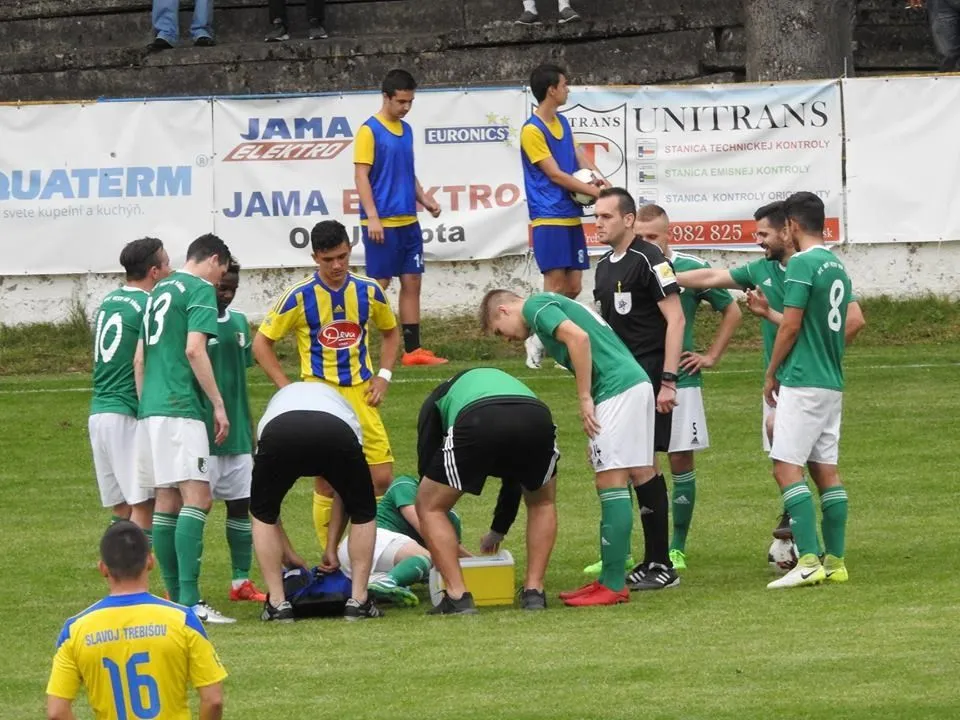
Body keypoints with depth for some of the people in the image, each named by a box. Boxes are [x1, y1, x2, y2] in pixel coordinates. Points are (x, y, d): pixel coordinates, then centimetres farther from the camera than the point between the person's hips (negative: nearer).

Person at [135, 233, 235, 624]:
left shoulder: (159, 291, 21)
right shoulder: (200, 289, -3)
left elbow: (139, 359, 22)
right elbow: (194, 349, -14)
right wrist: (218, 404, -11)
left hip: (150, 406, 9)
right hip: (181, 407, -9)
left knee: (166, 502, 11)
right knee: (196, 499, -13)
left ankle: (175, 596, 13)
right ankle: (189, 601, -22)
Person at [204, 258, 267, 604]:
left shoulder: (239, 322, 12)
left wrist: (252, 433, 20)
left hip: (237, 434, 7)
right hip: (202, 433, -7)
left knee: (242, 504, 7)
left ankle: (241, 581, 14)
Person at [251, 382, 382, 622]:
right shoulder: (338, 401, 45)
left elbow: (266, 505, 45)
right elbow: (344, 494, 45)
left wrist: (288, 556, 52)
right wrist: (331, 549, 52)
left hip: (279, 434, 0)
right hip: (337, 436, 0)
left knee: (262, 514, 28)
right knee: (363, 512, 27)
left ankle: (277, 603, 20)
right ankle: (359, 600, 21)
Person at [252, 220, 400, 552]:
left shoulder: (368, 291, 2)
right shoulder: (299, 297, -7)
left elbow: (391, 333, 20)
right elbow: (261, 343, 0)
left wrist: (383, 376, 6)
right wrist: (289, 390, -6)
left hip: (361, 394, 3)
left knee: (382, 480, -2)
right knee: (327, 484, -1)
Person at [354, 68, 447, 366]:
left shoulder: (405, 130, 13)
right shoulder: (370, 130, -9)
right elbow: (361, 175, -12)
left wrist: (424, 199, 7)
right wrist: (372, 217, -19)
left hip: (408, 221, 7)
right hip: (382, 224, -7)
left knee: (412, 282, 7)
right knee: (379, 285, -4)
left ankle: (413, 349, 11)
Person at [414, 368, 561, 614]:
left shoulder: (438, 399, 38)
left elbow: (426, 463, 36)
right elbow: (515, 474, 52)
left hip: (477, 423, -3)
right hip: (537, 417, 3)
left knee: (429, 507, 19)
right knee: (542, 503, 33)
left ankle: (457, 596, 7)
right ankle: (533, 591, 22)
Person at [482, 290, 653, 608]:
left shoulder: (535, 306, -1)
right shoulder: (550, 304, 26)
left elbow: (578, 337, -19)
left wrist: (585, 399, -14)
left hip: (617, 388, -10)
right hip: (635, 382, 10)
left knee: (611, 483, -8)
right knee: (612, 484, 12)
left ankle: (614, 584, -9)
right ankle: (610, 578, 14)